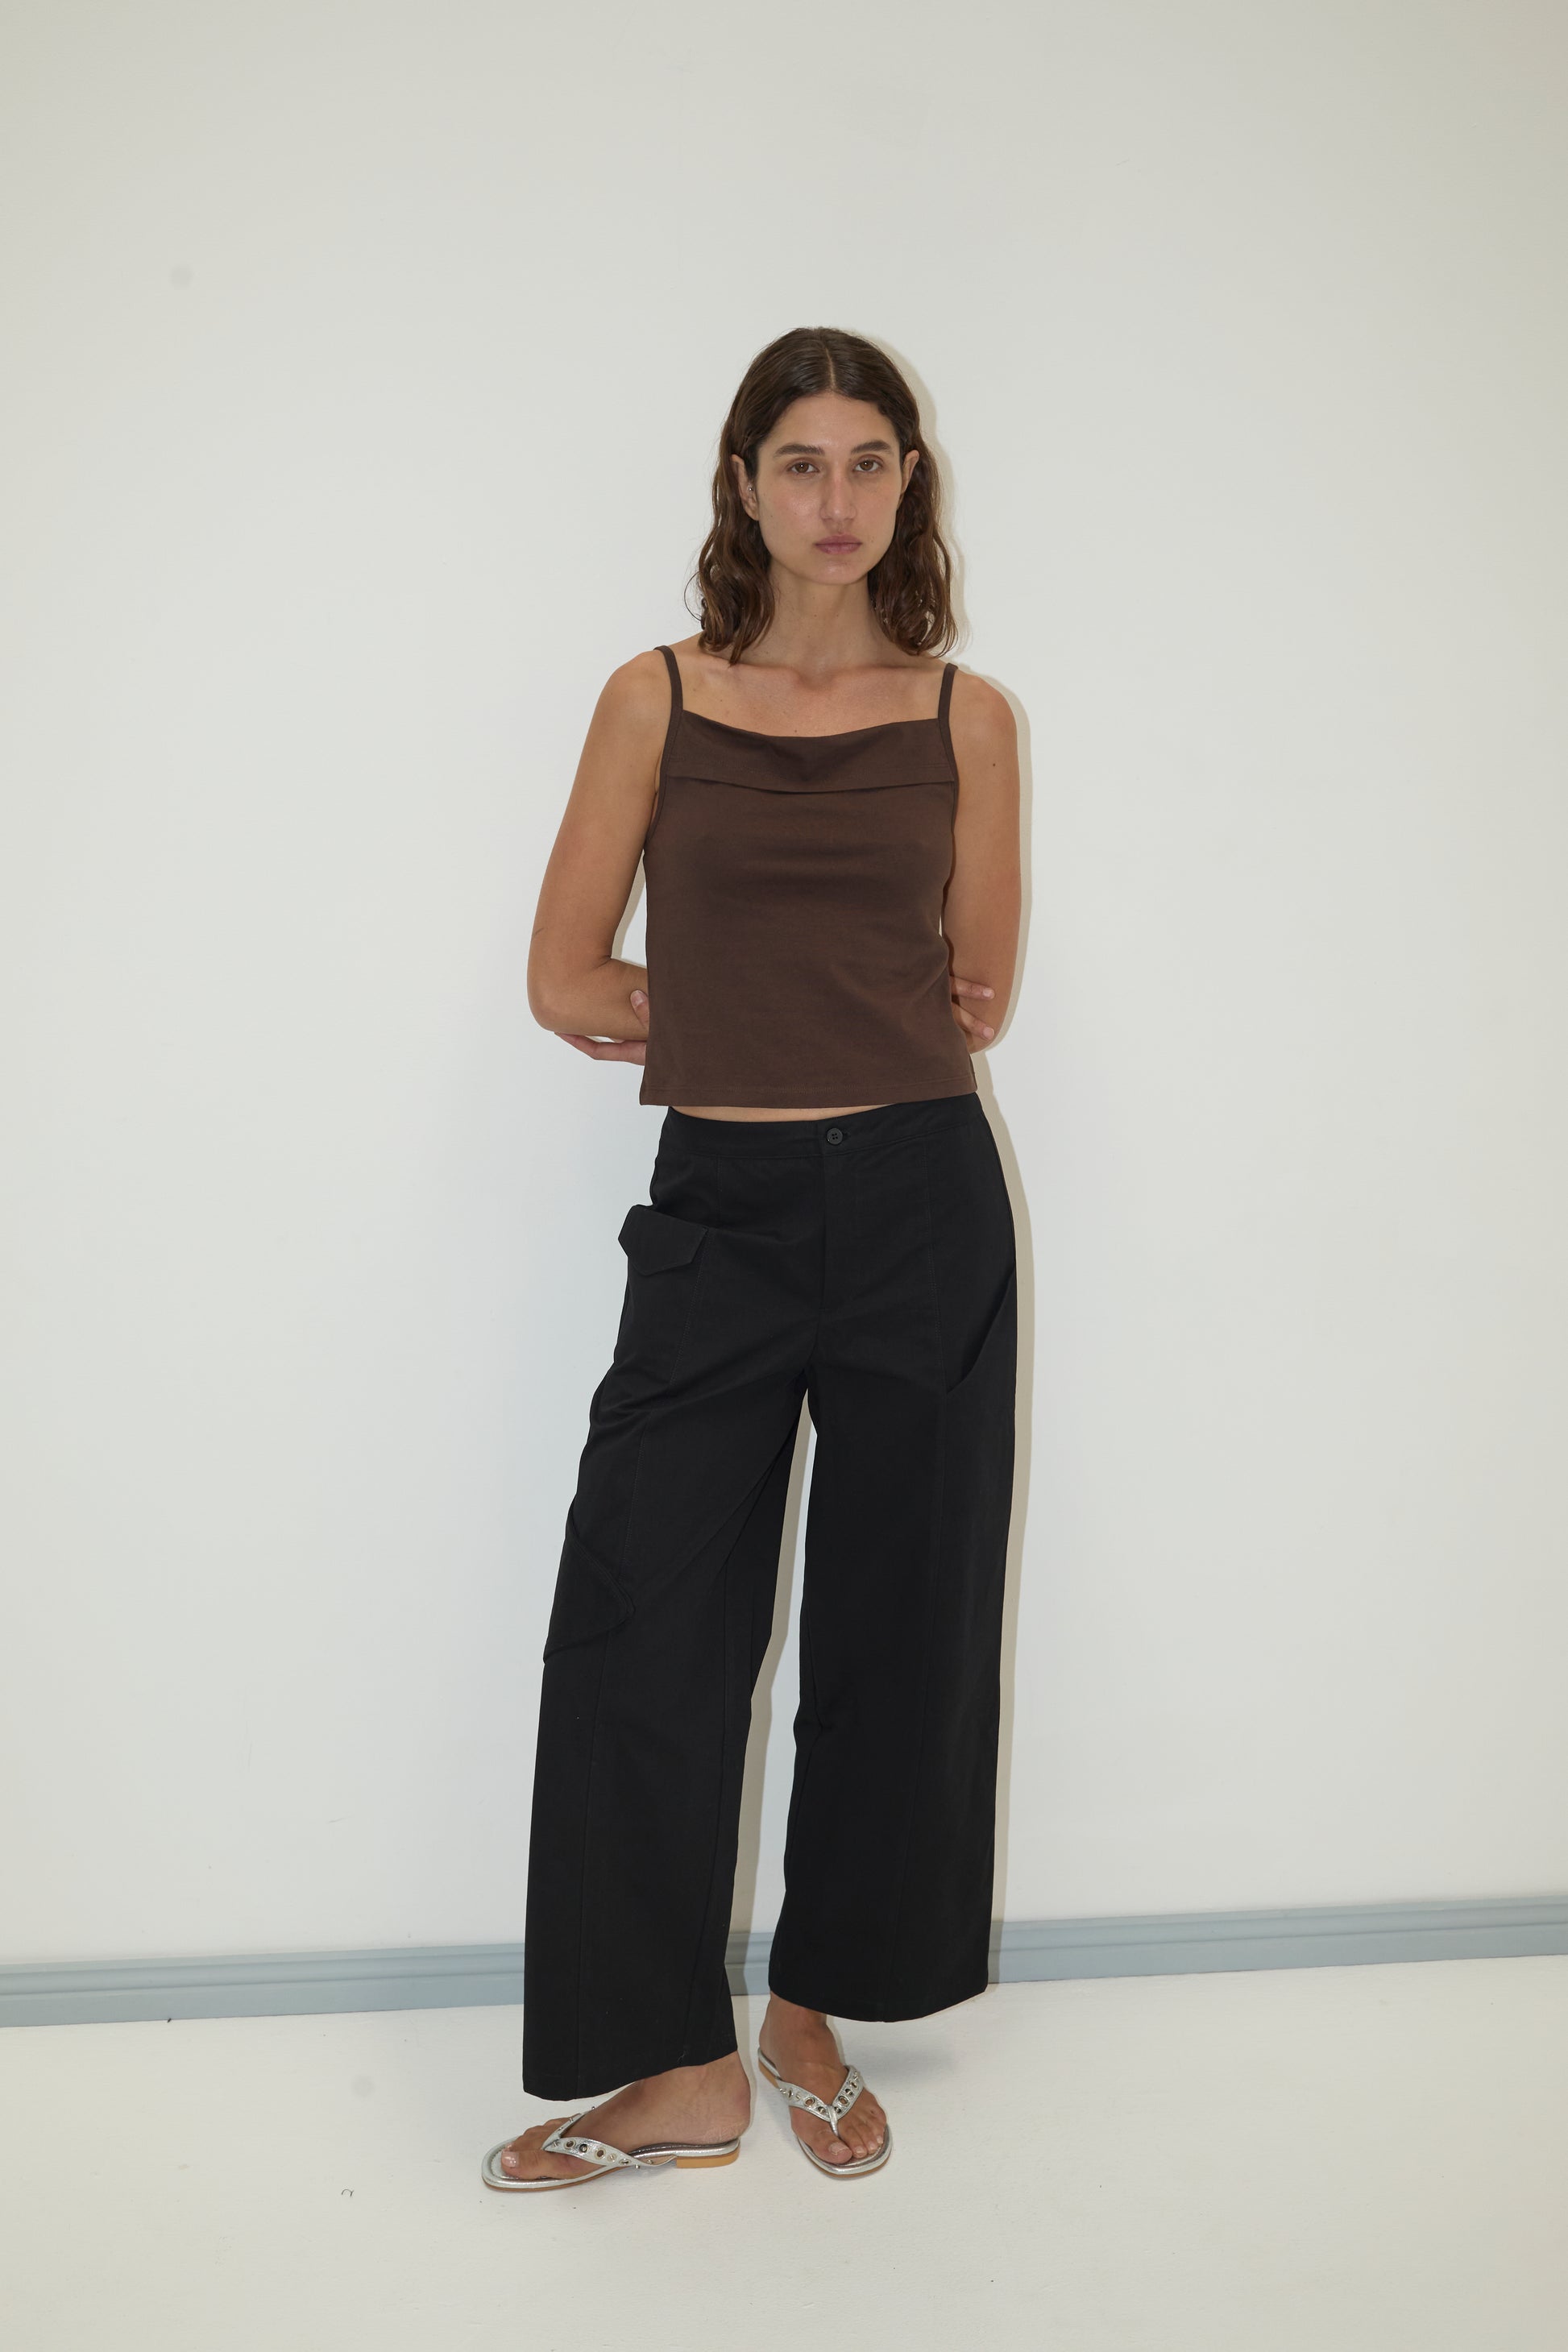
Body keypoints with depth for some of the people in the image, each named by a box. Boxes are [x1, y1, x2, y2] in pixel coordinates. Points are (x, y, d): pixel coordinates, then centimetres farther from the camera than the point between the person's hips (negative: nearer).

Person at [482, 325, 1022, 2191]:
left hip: (921, 1204, 1)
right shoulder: (657, 698, 4)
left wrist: (737, 1010, 4)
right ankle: (678, 2067, 17)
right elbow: (566, 981, 4)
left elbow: (976, 995, 10)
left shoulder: (965, 717, 6)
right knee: (639, 1634, -1)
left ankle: (811, 2015, 30)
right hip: (720, 1212, 0)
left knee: (894, 1629, 8)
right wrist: (769, 1024, 2)